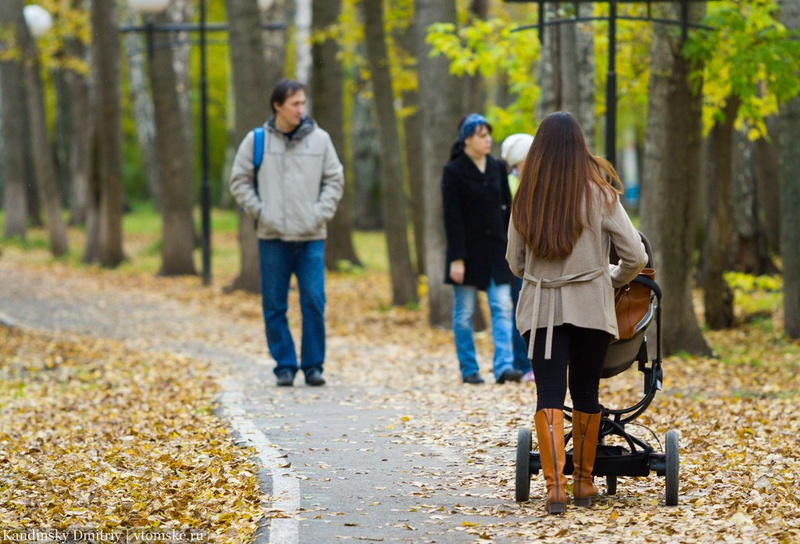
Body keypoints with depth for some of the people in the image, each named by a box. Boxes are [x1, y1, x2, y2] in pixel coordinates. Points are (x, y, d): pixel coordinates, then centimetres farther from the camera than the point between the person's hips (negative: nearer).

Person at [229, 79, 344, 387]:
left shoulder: (320, 139, 4)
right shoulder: (256, 141, 2)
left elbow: (335, 180, 9)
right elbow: (239, 181, 7)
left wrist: (320, 213, -2)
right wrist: (259, 212, -4)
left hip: (311, 237, 0)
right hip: (272, 238, 0)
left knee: (314, 302, -4)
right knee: (274, 306, 2)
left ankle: (313, 365, 5)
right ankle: (284, 365, 9)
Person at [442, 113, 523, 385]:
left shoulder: (497, 168, 7)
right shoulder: (453, 172, -7)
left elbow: (507, 209, 12)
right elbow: (451, 218, -10)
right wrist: (456, 258, -15)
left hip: (496, 250, 4)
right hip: (468, 250, -4)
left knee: (502, 307, -6)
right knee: (464, 313, 3)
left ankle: (504, 366, -11)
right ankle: (469, 370, 11)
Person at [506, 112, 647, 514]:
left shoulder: (526, 198, 0)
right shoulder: (599, 194, -5)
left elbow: (514, 262, 8)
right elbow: (636, 256, -3)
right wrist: (612, 279, 17)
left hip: (540, 308, 0)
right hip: (590, 307, 0)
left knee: (549, 394, -2)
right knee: (585, 393, 13)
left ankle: (555, 485, -18)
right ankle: (583, 482, 23)